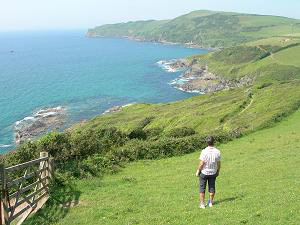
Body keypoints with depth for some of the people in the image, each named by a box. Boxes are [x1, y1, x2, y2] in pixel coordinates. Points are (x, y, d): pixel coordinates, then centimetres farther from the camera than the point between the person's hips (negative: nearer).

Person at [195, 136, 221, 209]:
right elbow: (219, 163, -3)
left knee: (202, 188, 10)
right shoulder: (217, 152, -11)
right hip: (213, 173, 3)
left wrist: (198, 171, -4)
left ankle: (202, 204, 16)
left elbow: (201, 164, -18)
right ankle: (211, 202, 28)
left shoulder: (204, 151, -22)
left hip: (204, 172, -3)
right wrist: (218, 171, 14)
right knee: (212, 187, 18)